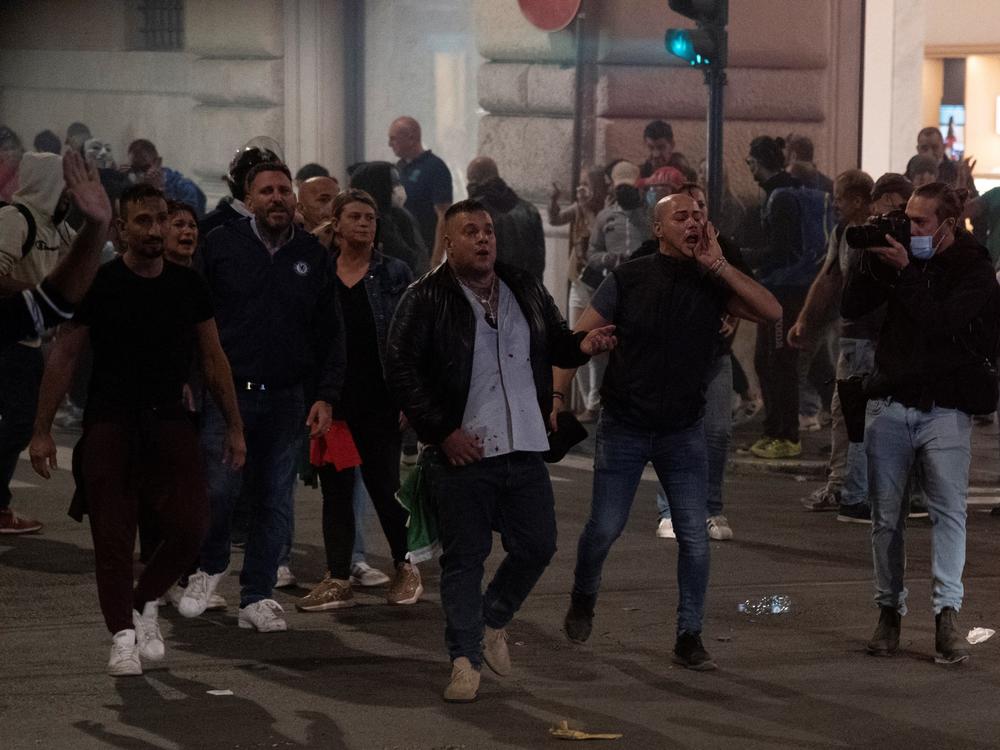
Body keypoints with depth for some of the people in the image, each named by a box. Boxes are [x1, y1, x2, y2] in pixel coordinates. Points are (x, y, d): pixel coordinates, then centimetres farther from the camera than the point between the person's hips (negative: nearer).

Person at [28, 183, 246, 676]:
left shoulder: (187, 285, 6)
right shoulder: (100, 285, -3)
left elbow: (213, 359, 13)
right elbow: (63, 357, 0)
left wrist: (234, 426, 10)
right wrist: (42, 431, -4)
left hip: (169, 420, 3)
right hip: (110, 423, -3)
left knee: (190, 529, -7)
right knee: (112, 538, -4)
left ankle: (145, 603, 18)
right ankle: (123, 636, 8)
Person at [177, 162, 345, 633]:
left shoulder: (312, 255, 8)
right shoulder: (222, 245, 1)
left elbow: (330, 334, 11)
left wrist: (325, 396, 3)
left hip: (286, 399, 3)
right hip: (228, 393, -2)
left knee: (275, 502, 4)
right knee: (217, 489, -12)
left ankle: (257, 597, 13)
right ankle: (210, 567, 15)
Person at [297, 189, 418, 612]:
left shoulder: (395, 274, 2)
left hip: (379, 400, -3)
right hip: (332, 399, 3)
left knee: (383, 486, 0)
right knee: (335, 489, 4)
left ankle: (406, 568, 18)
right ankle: (338, 581, 9)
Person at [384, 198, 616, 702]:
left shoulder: (525, 291, 11)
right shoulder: (426, 300, -5)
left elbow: (554, 343, 23)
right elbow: (400, 370, -9)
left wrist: (580, 345, -2)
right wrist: (442, 431, -13)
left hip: (524, 450, 5)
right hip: (462, 453, -5)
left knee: (537, 546, 8)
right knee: (464, 557, 1)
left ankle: (493, 619, 33)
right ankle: (465, 660, 9)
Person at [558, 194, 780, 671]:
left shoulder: (712, 283, -1)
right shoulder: (629, 279, -6)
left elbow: (771, 312, -14)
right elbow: (580, 337, -5)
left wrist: (719, 266, -17)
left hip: (683, 431, 2)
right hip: (623, 429, -2)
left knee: (694, 536, -4)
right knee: (605, 528, 2)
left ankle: (689, 637, 6)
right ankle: (582, 600, 32)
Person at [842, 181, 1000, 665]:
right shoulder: (899, 257, 9)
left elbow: (941, 320, -20)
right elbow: (852, 308, 5)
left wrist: (904, 271, -21)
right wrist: (871, 257, -5)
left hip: (945, 407, -4)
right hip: (889, 403, 4)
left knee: (949, 508, -14)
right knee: (886, 514, 5)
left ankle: (947, 612, -17)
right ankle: (889, 610, 13)